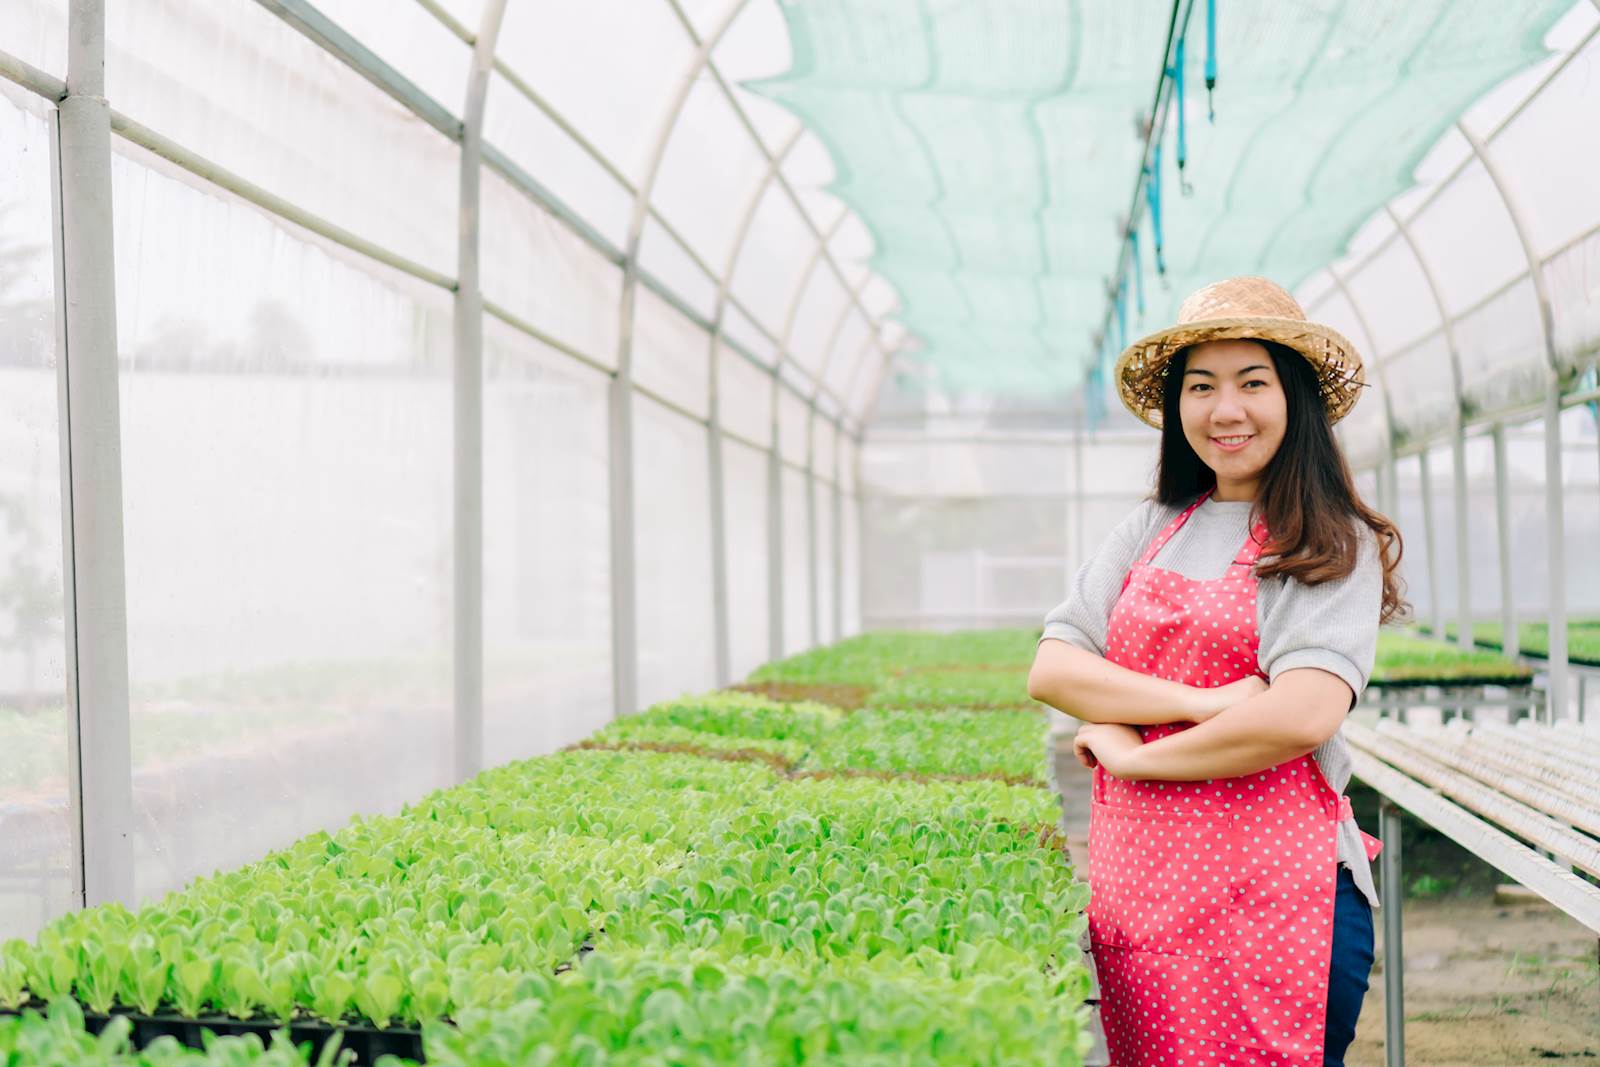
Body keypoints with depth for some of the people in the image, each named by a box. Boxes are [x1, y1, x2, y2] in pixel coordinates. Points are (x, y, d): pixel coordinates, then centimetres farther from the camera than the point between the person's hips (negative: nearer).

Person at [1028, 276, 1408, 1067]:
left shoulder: (1331, 545, -2)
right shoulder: (1150, 531, 13)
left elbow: (1302, 715, -16)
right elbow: (1048, 671, 3)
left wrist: (1127, 751, -7)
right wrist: (1198, 702, -11)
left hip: (1274, 899, -4)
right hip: (1135, 889, 4)